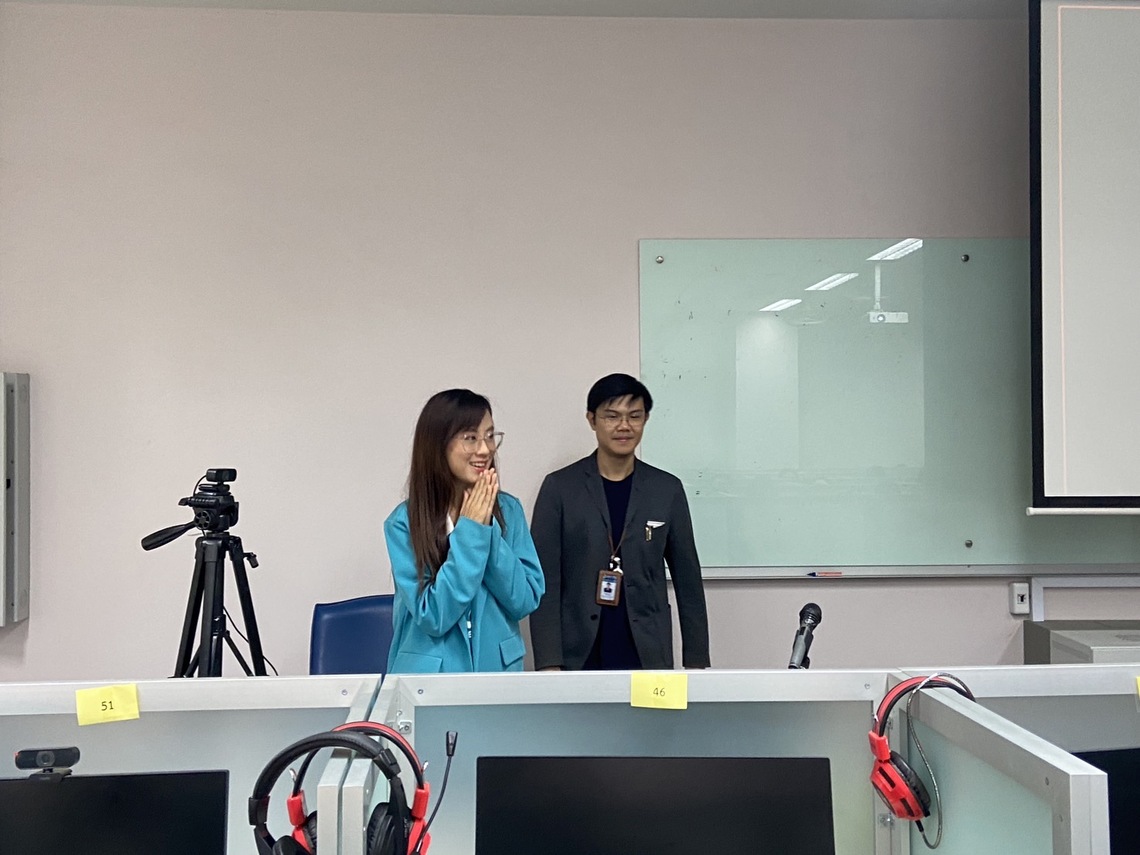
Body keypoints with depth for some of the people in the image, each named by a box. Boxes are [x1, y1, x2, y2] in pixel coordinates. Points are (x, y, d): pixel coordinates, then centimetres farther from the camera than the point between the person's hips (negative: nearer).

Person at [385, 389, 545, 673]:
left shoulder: (508, 510, -5)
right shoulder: (404, 521, -13)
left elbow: (525, 601, -10)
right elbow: (433, 617, -18)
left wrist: (488, 527, -19)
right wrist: (470, 530, -21)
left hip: (499, 670, 3)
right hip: (430, 675, -2)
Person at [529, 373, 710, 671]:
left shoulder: (667, 489, 5)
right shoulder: (559, 487, -1)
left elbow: (688, 580, 9)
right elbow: (545, 581, -3)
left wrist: (696, 662, 8)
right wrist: (548, 663, -8)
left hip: (648, 657, 2)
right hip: (578, 657, -1)